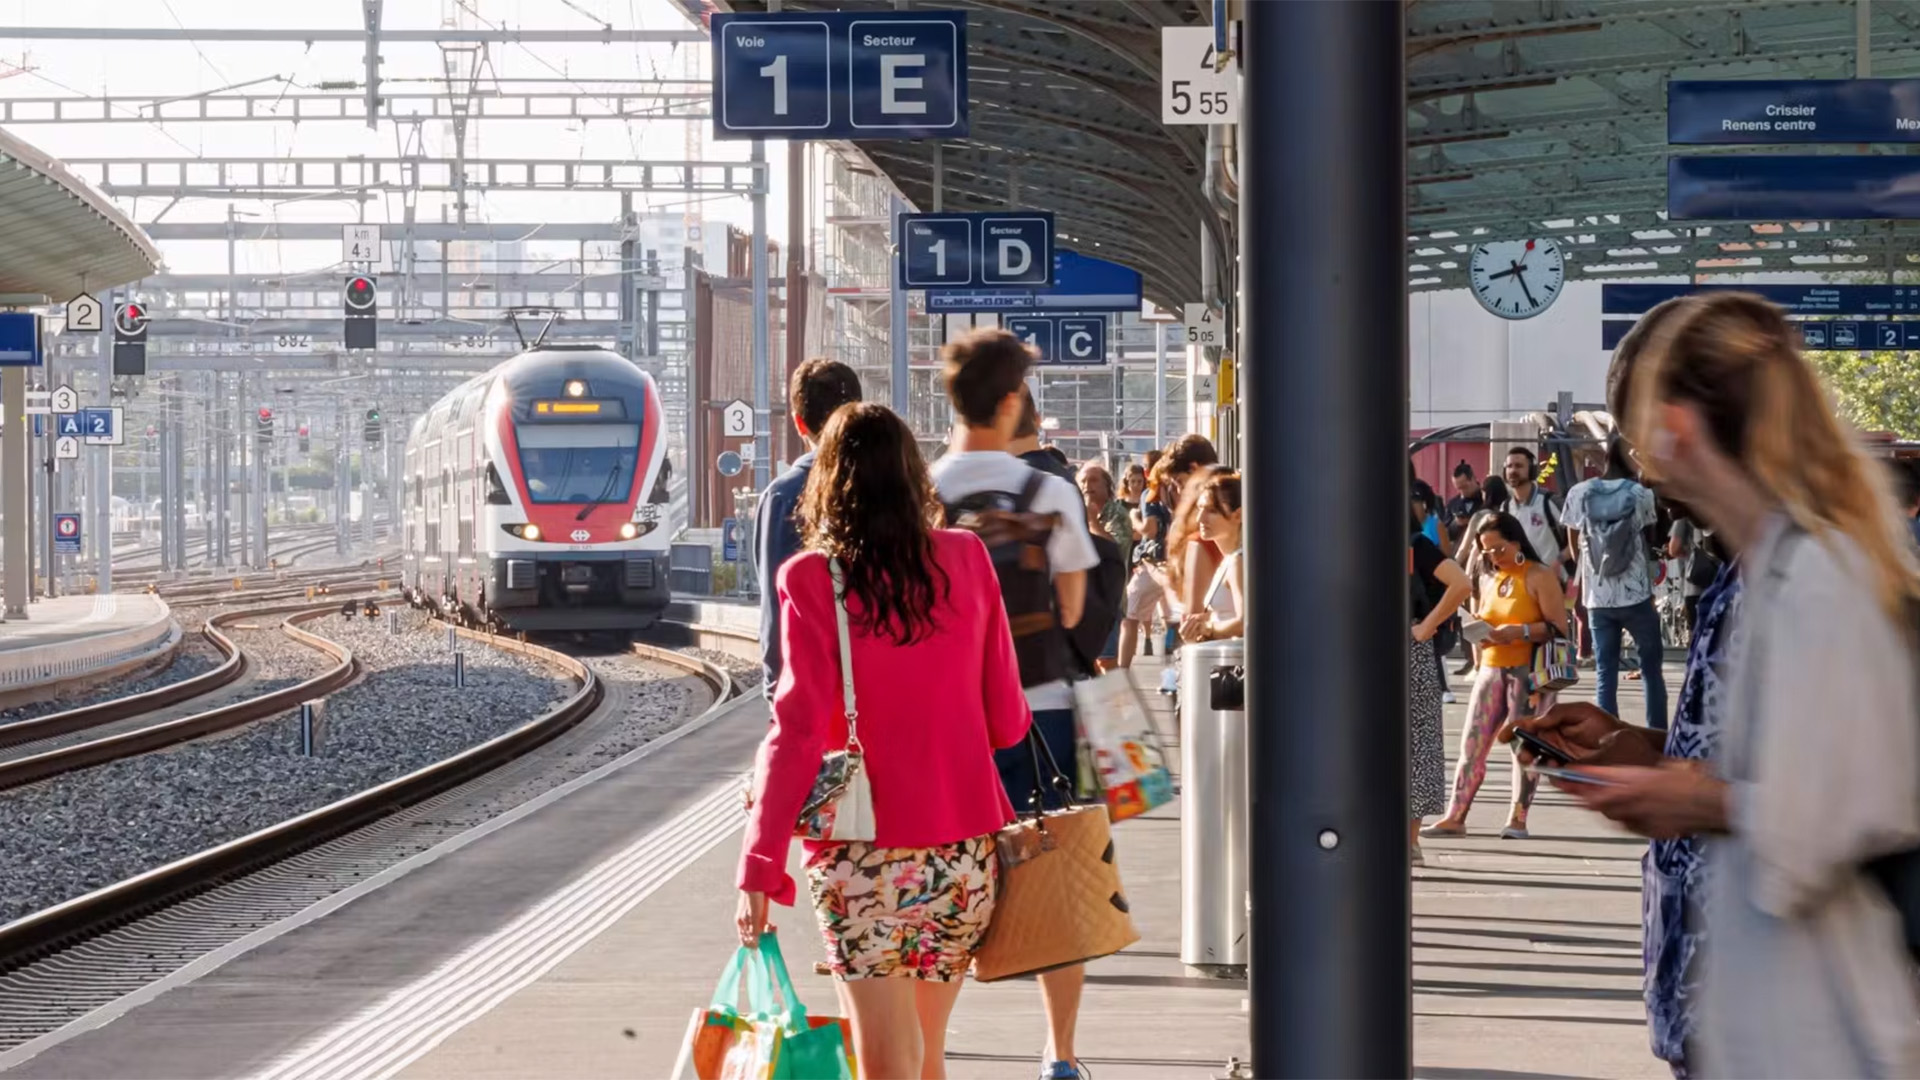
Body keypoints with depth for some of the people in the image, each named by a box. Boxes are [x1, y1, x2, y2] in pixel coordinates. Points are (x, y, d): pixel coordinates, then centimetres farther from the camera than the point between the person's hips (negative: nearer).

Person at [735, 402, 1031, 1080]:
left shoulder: (813, 579, -7)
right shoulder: (967, 560, 3)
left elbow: (799, 729, -13)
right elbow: (1007, 721, 6)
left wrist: (759, 866, -10)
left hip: (868, 860, -4)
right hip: (968, 855, 4)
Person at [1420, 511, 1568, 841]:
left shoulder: (1539, 576, -4)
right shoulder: (1490, 581, 17)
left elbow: (1559, 628, -11)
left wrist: (1519, 632, -23)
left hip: (1529, 671, -6)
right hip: (1491, 670, 6)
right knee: (1472, 743, -1)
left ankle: (1518, 818, 3)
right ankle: (1455, 817, -2)